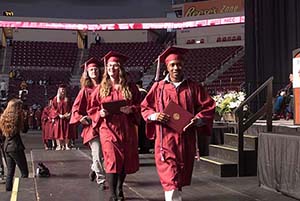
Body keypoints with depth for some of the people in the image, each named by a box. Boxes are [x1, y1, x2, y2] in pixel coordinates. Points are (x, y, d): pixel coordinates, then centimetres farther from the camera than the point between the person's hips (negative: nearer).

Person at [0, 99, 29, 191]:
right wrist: (22, 116, -3)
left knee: (10, 172, 14)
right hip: (16, 147, -8)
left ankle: (9, 191, 16)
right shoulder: (16, 117, -14)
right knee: (24, 172, 1)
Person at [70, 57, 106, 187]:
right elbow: (76, 108, 1)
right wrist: (81, 118, -13)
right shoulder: (86, 90, 1)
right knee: (97, 154, -8)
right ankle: (101, 179, 3)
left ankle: (94, 169, 39)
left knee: (103, 153, 12)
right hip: (91, 125, -3)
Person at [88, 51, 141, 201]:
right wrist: (100, 113, -13)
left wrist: (131, 109, -14)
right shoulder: (101, 88, 4)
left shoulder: (130, 87, 4)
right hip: (108, 128, -2)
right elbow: (92, 109, 7)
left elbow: (139, 106, 7)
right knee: (112, 160, -12)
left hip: (126, 129, 2)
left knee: (126, 160, 11)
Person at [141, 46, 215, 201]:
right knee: (170, 179, -12)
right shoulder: (158, 87, 4)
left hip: (186, 139, 3)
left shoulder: (193, 87, 5)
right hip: (165, 139, -2)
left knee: (181, 177, 15)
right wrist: (155, 115, -12)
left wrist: (197, 120, -12)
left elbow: (209, 106, 5)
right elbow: (145, 107, 9)